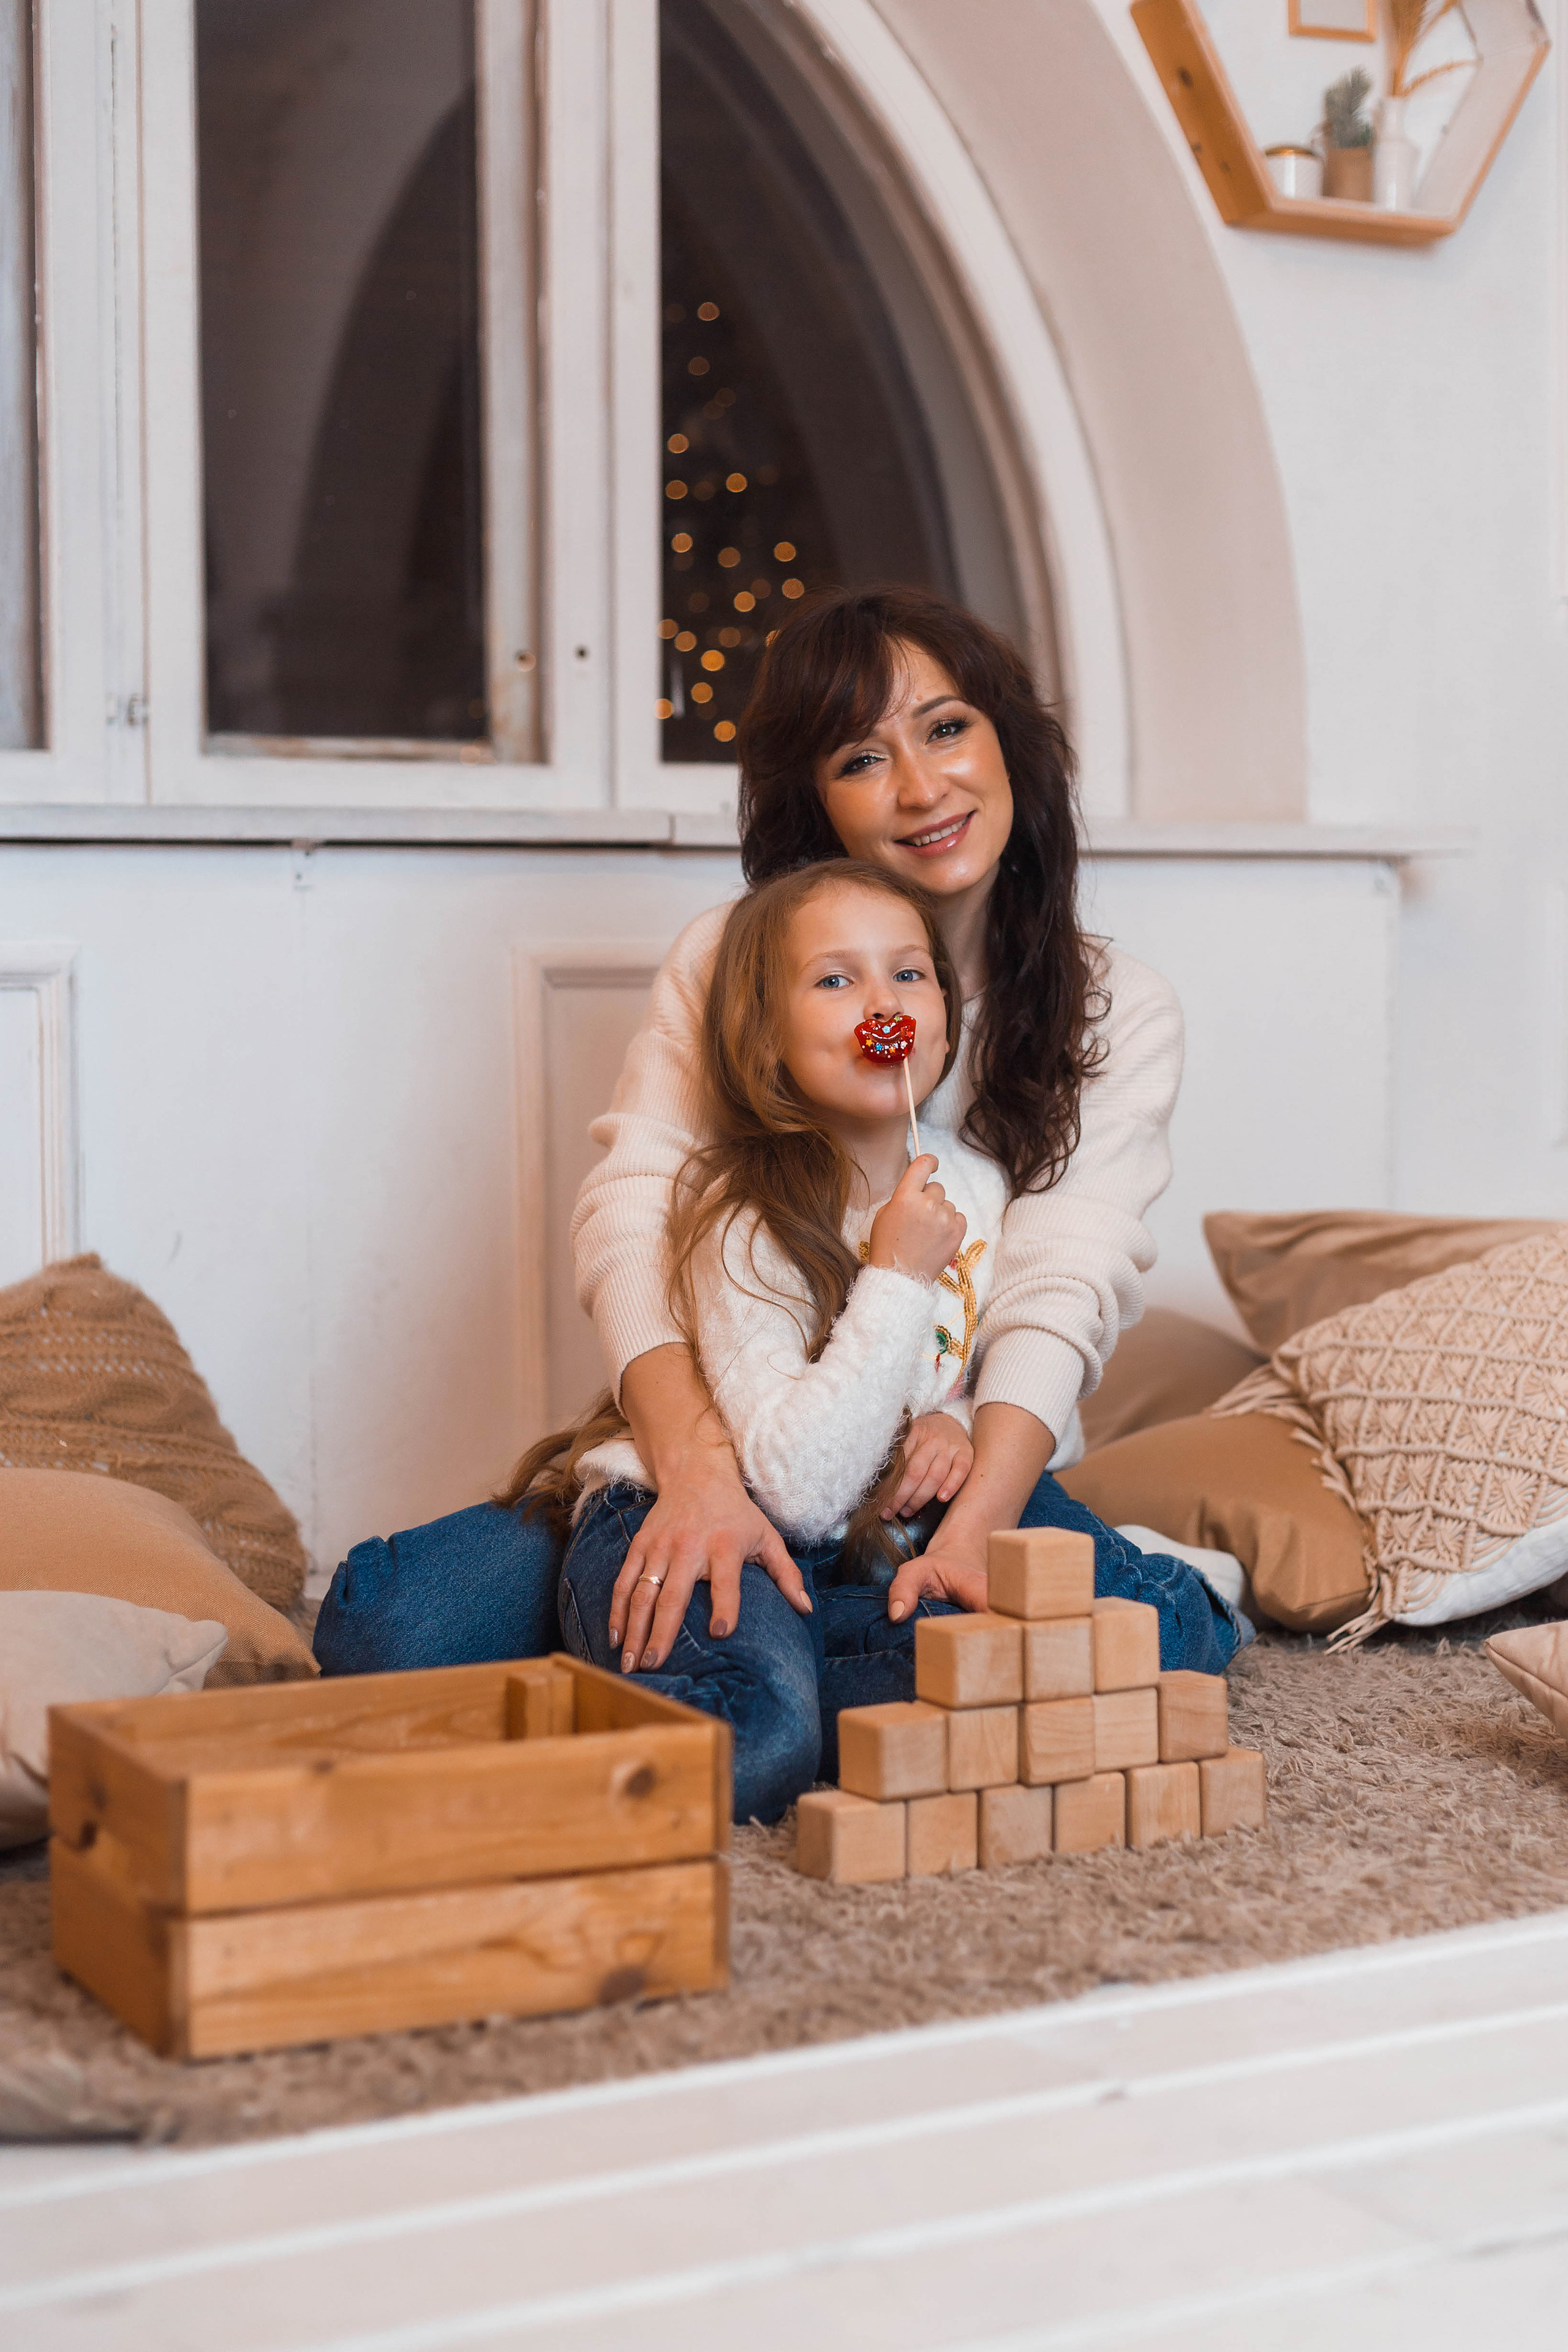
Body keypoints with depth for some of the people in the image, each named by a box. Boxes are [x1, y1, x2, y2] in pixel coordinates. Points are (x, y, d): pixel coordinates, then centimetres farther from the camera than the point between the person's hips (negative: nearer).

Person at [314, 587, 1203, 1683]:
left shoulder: (1119, 1012, 2)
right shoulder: (731, 960, 3)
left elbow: (1063, 1288, -12)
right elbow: (632, 1215, -12)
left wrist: (971, 1536, -31)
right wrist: (700, 1477, -31)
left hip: (959, 1478, 1)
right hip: (726, 1461, -1)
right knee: (389, 1622, -25)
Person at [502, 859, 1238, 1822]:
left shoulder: (977, 1188, 7)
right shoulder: (739, 1219, -13)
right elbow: (799, 1488, -22)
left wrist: (961, 1425, -4)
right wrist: (898, 1279, -21)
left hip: (875, 1554, 8)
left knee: (1177, 1621, -14)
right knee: (758, 1748, -42)